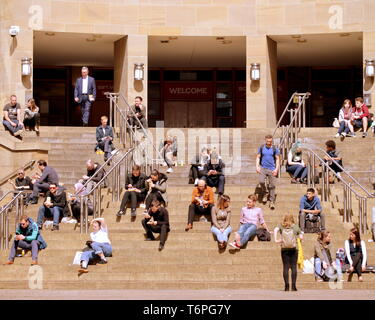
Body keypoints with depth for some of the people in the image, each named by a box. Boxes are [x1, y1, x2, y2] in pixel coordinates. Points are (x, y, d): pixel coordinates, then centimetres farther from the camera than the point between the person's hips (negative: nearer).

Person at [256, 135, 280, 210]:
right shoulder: (261, 148, 6)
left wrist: (276, 169, -6)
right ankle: (264, 194, 6)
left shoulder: (275, 149, 3)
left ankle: (272, 201, 5)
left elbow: (277, 159, 6)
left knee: (272, 185, -2)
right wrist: (257, 167, -4)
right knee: (261, 181, -21)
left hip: (272, 169, 0)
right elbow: (258, 157, 9)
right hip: (263, 168, 0)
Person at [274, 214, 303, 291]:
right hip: (293, 249, -1)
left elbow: (275, 230, -14)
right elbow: (301, 237, -1)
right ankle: (293, 285, -5)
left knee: (285, 267, 2)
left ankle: (287, 286, -5)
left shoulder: (281, 226, 7)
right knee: (293, 267, 1)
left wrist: (276, 240, -14)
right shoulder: (295, 227, 6)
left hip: (284, 249, 1)